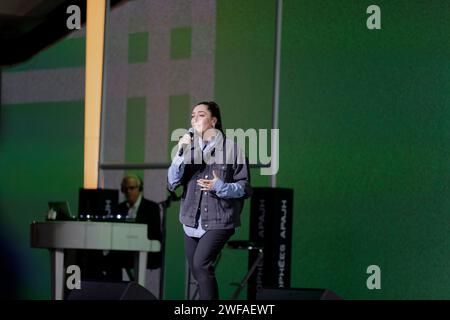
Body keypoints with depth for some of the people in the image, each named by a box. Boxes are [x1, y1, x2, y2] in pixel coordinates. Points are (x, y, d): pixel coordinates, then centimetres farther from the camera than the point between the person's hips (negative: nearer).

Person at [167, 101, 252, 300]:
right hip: (192, 222, 5)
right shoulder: (188, 148, 6)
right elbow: (172, 184, -3)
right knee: (197, 272, 13)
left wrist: (220, 187, -19)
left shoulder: (231, 149, -5)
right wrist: (180, 154, -14)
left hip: (219, 221, -5)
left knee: (201, 264, -21)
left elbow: (245, 187, -2)